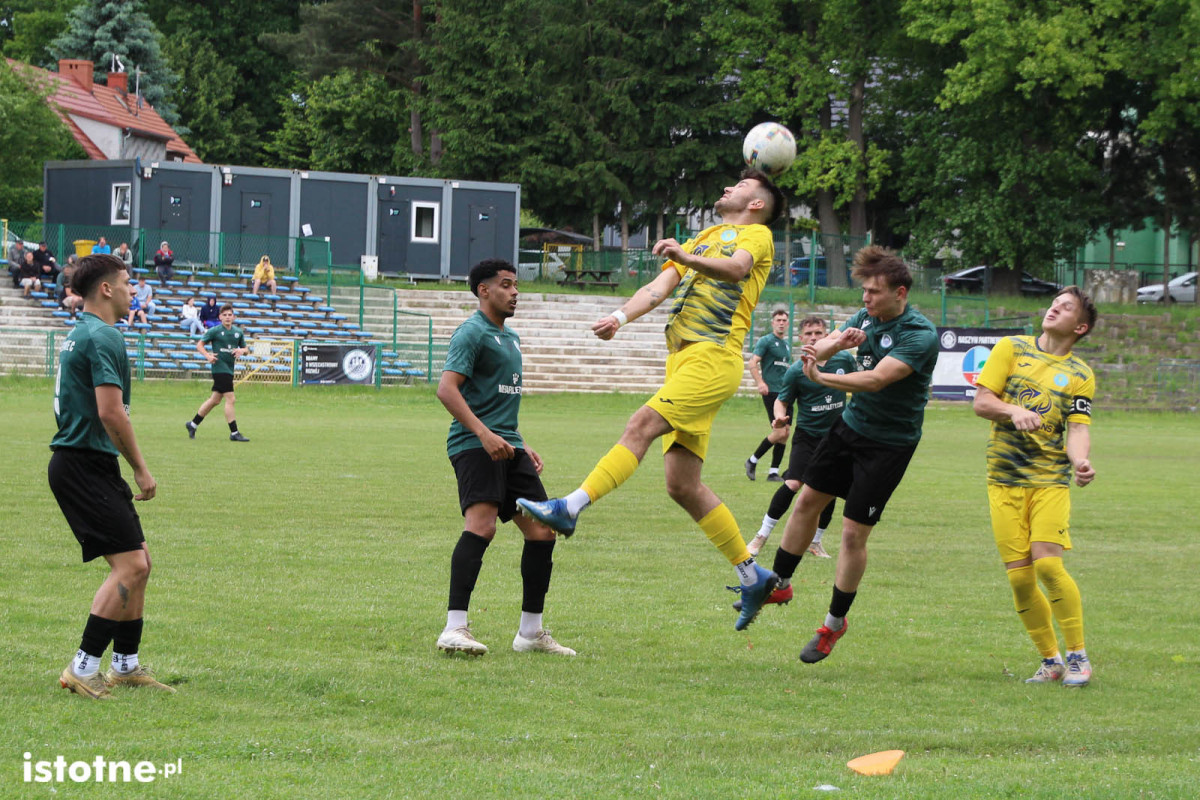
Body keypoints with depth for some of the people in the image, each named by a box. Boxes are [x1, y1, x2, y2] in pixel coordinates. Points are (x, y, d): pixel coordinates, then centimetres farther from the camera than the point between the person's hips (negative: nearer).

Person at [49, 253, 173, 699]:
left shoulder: (80, 335, 18)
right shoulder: (103, 337, -15)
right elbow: (111, 413, -22)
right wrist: (141, 469, -13)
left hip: (87, 466, 11)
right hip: (87, 466, -11)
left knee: (138, 561, 14)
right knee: (130, 565, -14)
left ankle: (126, 665, 19)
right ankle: (83, 669, -14)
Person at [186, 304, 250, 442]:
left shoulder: (238, 332, 11)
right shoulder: (214, 331, -5)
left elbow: (246, 350, 19)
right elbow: (199, 345, -1)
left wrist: (242, 350, -5)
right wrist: (207, 356, -18)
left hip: (229, 369, 7)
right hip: (220, 367, -7)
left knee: (215, 400, 13)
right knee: (230, 399, -12)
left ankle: (193, 424, 27)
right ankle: (234, 433, -9)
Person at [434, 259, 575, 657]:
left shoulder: (509, 337, 23)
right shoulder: (473, 332, -7)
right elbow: (447, 388, -18)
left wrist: (522, 446, 29)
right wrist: (484, 433, -26)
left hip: (507, 446, 9)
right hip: (474, 445, -9)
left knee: (542, 531, 6)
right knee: (481, 524, -25)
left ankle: (531, 632, 16)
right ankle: (454, 629, -31)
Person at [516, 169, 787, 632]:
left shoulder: (756, 234, 9)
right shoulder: (701, 242, 31)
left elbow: (736, 268, -16)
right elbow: (658, 288, 15)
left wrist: (687, 258, -34)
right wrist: (621, 317, -5)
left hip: (714, 358, -8)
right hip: (682, 361, 8)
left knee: (642, 424, -25)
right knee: (683, 485, 1)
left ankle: (569, 509, -34)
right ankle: (752, 577, 8)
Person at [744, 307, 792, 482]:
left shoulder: (787, 344, 18)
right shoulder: (766, 341, -4)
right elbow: (753, 363, -12)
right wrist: (760, 383, -24)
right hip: (771, 391, -8)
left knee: (784, 434, 3)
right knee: (779, 432, -15)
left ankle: (774, 472, 8)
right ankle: (752, 461, 1)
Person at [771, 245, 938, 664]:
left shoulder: (920, 335, -24)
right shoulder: (867, 317, 0)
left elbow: (877, 378, -34)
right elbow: (818, 348, -3)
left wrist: (819, 376, -37)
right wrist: (834, 343, -26)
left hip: (889, 443, -7)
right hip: (850, 424, 7)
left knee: (854, 532, -4)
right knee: (807, 502, 11)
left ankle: (835, 622, 10)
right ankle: (778, 583, 30)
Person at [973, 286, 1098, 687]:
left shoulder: (1080, 375, 6)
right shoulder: (1011, 349, 8)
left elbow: (1078, 429, -4)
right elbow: (981, 401, 2)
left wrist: (1081, 462, -25)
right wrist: (1014, 411, -18)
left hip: (1051, 478, -1)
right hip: (1004, 479, 1)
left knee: (1047, 564, -17)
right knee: (1019, 576, -4)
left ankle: (1078, 657, -3)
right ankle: (1050, 661, 11)